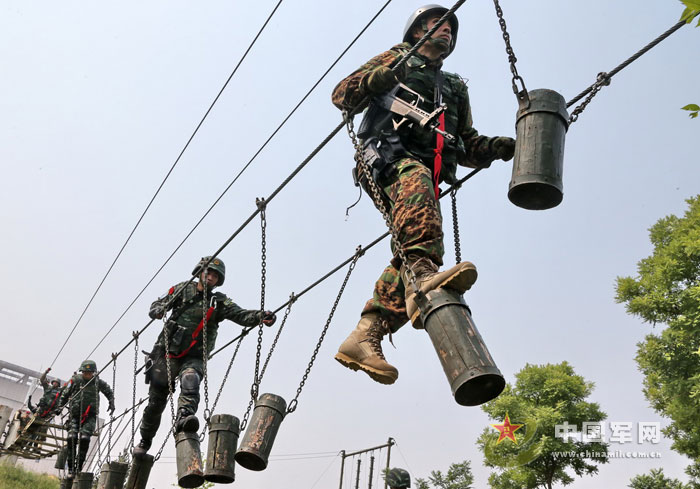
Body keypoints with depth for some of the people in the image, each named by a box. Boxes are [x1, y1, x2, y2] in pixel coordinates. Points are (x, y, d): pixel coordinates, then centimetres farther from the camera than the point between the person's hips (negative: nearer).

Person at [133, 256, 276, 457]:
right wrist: (158, 310, -19)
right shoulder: (182, 289, 3)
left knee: (190, 381, -34)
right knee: (156, 402, 10)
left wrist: (260, 316, -36)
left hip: (193, 358, -1)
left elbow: (241, 315, -16)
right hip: (166, 354, 1)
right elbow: (155, 306, 7)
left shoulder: (219, 302, 0)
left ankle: (184, 417, -56)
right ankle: (145, 440, 33)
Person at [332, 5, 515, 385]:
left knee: (409, 257, -18)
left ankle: (363, 338, -19)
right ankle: (423, 277, -59)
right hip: (389, 158, -5)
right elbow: (342, 96, 11)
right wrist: (385, 76, -8)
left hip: (427, 175, 5)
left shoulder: (455, 88, 35)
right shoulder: (397, 59, 22)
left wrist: (507, 147, 10)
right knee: (417, 181, -40)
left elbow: (468, 147, 29)